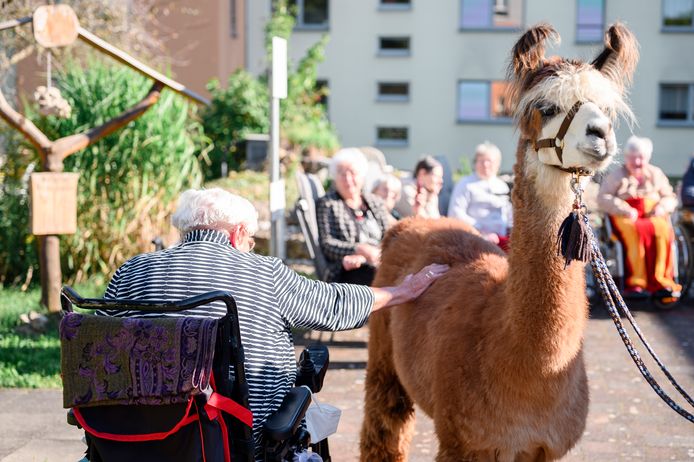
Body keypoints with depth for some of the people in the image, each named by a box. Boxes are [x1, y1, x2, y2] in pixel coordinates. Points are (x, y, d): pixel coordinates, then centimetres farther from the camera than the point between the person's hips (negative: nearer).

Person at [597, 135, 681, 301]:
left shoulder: (656, 174, 22)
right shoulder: (617, 176, 13)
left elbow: (670, 197, 21)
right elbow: (603, 198, 2)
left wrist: (662, 207, -3)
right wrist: (625, 210, -12)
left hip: (653, 217, 2)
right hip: (625, 218, -2)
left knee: (662, 231, -33)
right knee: (635, 231, -38)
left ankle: (660, 280, -37)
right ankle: (636, 281, -42)